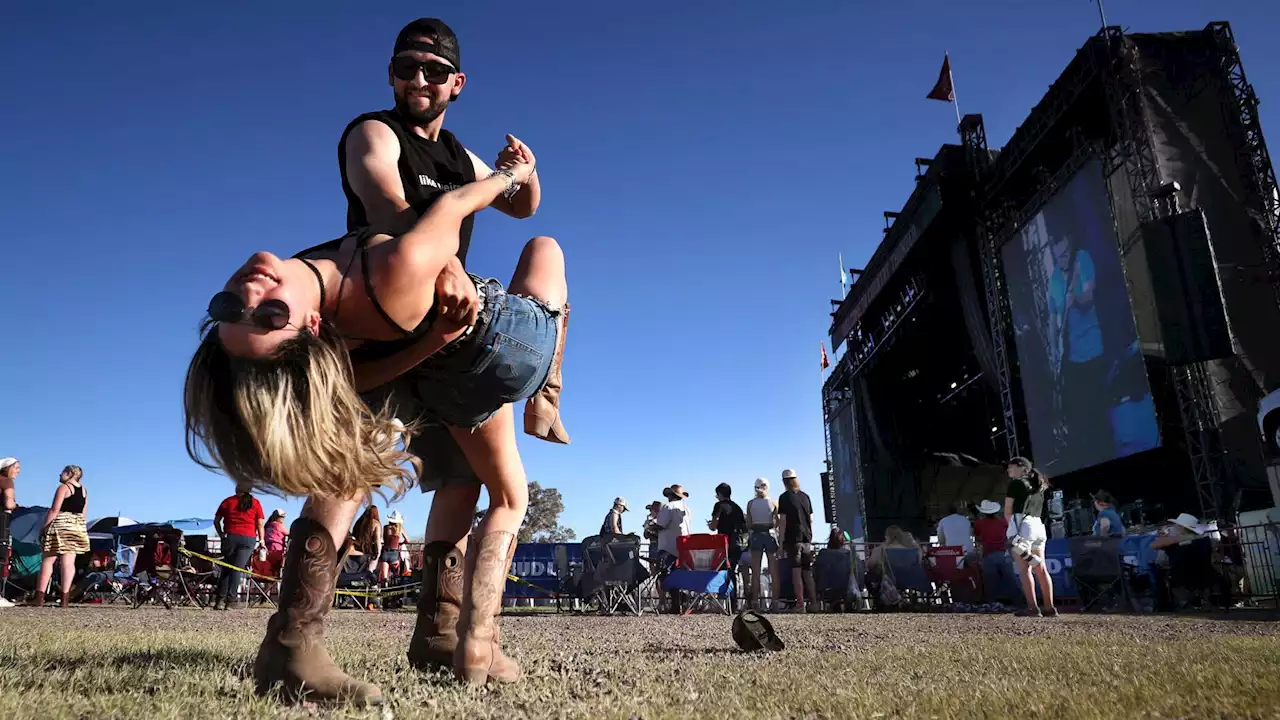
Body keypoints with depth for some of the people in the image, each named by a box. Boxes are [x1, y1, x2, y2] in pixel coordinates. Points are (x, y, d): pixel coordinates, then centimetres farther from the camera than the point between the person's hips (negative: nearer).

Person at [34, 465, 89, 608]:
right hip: (79, 527, 6)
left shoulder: (63, 487, -4)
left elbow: (55, 509, -12)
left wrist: (44, 527, -8)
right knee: (69, 562, 1)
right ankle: (65, 599, -5)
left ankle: (39, 597, -2)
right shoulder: (84, 491, 16)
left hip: (61, 524, -6)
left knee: (48, 560, 0)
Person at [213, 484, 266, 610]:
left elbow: (216, 521, 10)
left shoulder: (228, 501, 10)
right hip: (249, 538, -1)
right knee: (238, 569, -3)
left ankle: (220, 600, 5)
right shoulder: (255, 503, 7)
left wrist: (221, 535, 18)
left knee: (226, 569, 11)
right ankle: (231, 601, -8)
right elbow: (260, 524, 2)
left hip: (231, 537, 1)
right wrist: (262, 540, 6)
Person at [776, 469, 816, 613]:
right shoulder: (805, 496, 10)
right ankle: (813, 603, 12)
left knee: (796, 571, -3)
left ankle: (800, 605, -6)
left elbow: (782, 522, -8)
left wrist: (781, 544, -6)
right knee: (808, 572, 12)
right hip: (807, 539, 5)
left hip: (793, 539, -5)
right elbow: (811, 520, 13)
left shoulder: (784, 497, -5)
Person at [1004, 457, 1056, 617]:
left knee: (1024, 569, -10)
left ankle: (1032, 608, -17)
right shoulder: (1038, 487, 23)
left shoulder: (1016, 483, 1)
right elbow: (1039, 511, 18)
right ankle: (1050, 608, 5)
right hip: (1038, 526, 8)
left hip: (1022, 525, -8)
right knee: (1041, 569, 7)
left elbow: (1007, 512, -1)